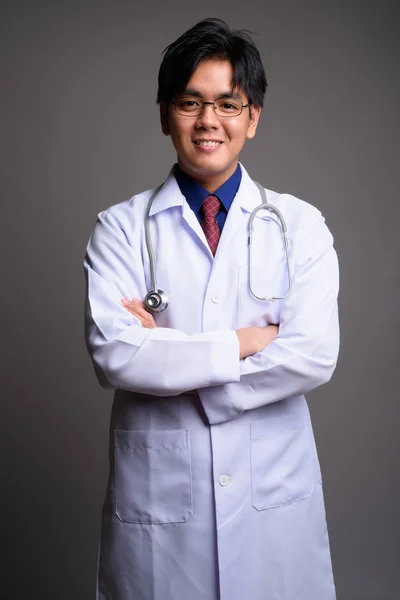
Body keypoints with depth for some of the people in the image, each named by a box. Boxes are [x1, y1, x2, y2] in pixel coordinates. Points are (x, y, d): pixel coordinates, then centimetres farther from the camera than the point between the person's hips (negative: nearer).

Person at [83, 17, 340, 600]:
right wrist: (244, 343, -14)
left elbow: (315, 355, -13)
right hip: (157, 492, 0)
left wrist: (167, 357, -14)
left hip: (275, 491, 1)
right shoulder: (121, 228, -3)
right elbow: (112, 354, -15)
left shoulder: (300, 225, -1)